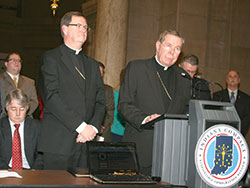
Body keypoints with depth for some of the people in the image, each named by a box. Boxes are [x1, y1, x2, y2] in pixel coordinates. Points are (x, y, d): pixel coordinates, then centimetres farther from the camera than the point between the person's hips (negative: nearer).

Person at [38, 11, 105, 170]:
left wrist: (93, 127, -5)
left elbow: (101, 101, 14)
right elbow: (51, 97, -11)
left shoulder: (92, 64, 20)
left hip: (87, 142, 5)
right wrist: (81, 126, -15)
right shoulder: (50, 58, 1)